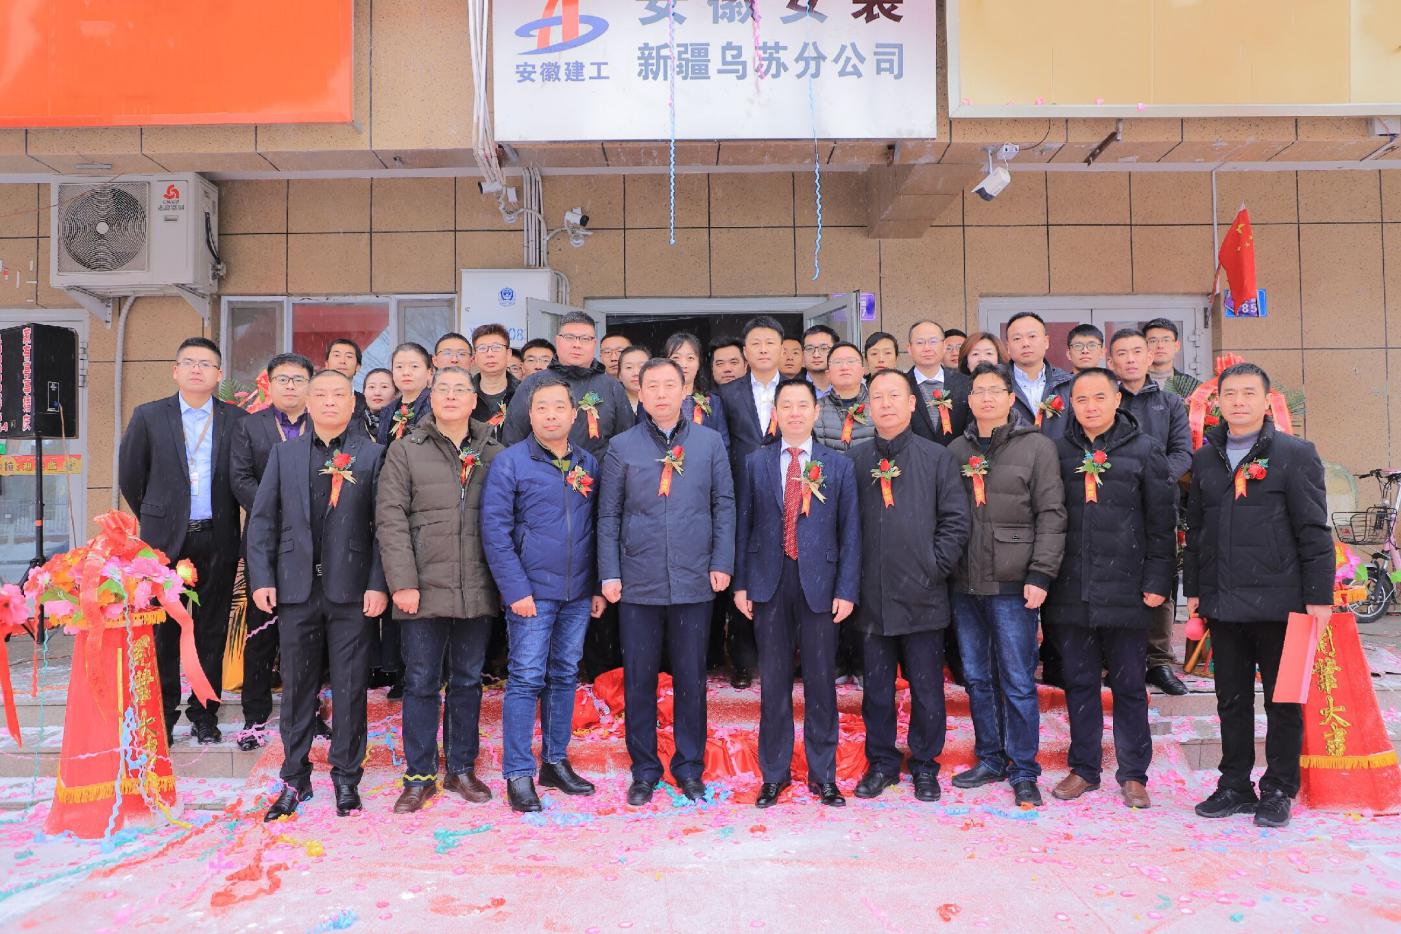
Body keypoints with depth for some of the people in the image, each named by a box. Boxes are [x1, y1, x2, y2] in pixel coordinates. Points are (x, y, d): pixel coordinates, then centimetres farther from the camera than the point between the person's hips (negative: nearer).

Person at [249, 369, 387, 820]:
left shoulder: (372, 455, 1)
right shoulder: (284, 453, 10)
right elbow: (262, 519, 8)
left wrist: (378, 583, -10)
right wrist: (261, 578, -1)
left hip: (351, 589, -2)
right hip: (296, 588, 2)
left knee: (350, 686, 5)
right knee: (297, 686, 10)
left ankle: (346, 776, 18)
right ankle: (295, 778, 23)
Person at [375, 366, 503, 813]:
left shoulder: (493, 453, 8)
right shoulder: (405, 451, 1)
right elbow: (391, 520, -4)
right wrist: (403, 582, -12)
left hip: (477, 590, 2)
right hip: (424, 589, -2)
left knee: (468, 681, 12)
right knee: (421, 683, 5)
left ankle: (461, 769, 25)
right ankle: (419, 776, 17)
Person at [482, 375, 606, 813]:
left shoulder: (588, 463, 8)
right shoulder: (510, 461, -5)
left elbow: (598, 527, 12)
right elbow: (494, 529, -9)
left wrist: (599, 587, 7)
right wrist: (515, 590, -14)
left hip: (578, 595, 4)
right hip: (532, 592, -4)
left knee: (564, 677, 12)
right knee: (526, 680, -1)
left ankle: (556, 763, 24)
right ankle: (518, 774, 8)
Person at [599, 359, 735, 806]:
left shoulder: (709, 442, 4)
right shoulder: (622, 446, 3)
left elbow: (724, 505, 5)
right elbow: (609, 515, 3)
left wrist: (722, 563, -3)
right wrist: (609, 574, -3)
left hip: (694, 581, 0)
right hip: (638, 582, 0)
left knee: (691, 678, 9)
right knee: (639, 679, 8)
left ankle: (689, 767, 23)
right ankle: (644, 769, 22)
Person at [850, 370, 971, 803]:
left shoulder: (936, 457, 1)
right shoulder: (856, 459, 5)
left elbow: (956, 520, 0)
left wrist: (936, 567, -6)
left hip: (923, 596, -1)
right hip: (872, 596, 2)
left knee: (926, 688, 8)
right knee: (876, 687, 12)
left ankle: (925, 766, 24)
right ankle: (881, 763, 27)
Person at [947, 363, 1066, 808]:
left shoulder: (1037, 446, -2)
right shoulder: (957, 450, 11)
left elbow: (1051, 515, -6)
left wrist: (1040, 575, -12)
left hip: (1012, 584, -5)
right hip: (965, 584, 5)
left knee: (1018, 681, 1)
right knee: (977, 678, 13)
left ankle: (1024, 771, 13)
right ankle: (990, 759, 26)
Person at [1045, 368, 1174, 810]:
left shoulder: (1144, 451, 3)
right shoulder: (1058, 451, 7)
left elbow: (1160, 522, 2)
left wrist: (1156, 581, -5)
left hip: (1124, 589, -2)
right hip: (1070, 589, 2)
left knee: (1128, 685, 7)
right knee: (1079, 682, 10)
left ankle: (1133, 774, 19)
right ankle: (1084, 769, 22)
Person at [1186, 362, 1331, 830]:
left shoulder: (1295, 454, -2)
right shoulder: (1205, 459, 11)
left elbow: (1314, 530, -4)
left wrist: (1318, 595, -8)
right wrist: (1193, 589, 11)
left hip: (1278, 601, -4)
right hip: (1223, 603, 4)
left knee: (1282, 700, 6)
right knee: (1232, 700, 12)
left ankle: (1278, 791, 19)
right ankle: (1235, 787, 23)